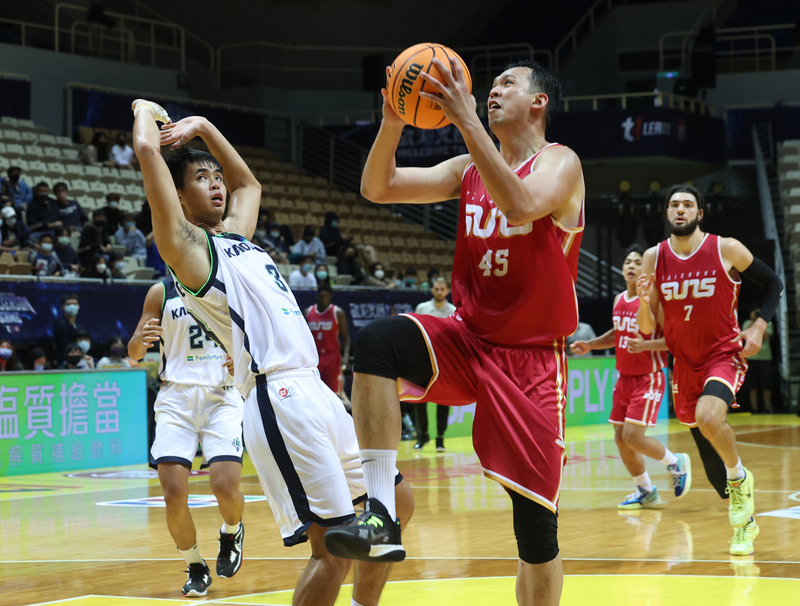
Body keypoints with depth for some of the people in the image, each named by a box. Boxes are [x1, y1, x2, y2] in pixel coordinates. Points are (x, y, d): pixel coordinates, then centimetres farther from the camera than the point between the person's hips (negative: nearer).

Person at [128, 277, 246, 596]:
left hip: (221, 397, 0)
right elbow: (134, 352, 6)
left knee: (225, 487, -17)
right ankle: (195, 567, 12)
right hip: (176, 398, 0)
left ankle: (231, 532, 18)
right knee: (174, 495, -11)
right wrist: (140, 341, -18)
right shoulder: (161, 292, 6)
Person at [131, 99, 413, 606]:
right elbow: (147, 149, -12)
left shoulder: (236, 233, 21)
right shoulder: (187, 245, -2)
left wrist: (203, 126, 33)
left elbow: (250, 182, 42)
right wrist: (146, 110, 7)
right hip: (279, 398, -10)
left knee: (397, 504, 16)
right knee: (333, 545, -16)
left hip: (314, 390, 10)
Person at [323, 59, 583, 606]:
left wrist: (466, 119, -31)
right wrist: (394, 121, -13)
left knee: (536, 520, -5)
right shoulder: (469, 170, 10)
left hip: (532, 359, -4)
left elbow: (522, 206, -29)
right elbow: (378, 188, 3)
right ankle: (381, 516, -30)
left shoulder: (560, 164, -7)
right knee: (377, 341, -27)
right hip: (467, 339, 4)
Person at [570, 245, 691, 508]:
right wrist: (590, 345, 13)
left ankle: (676, 463, 13)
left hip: (648, 378, -8)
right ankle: (646, 492, 24)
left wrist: (646, 345, -31)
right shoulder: (619, 300, 7)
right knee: (621, 439, 7)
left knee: (633, 436, -14)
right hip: (624, 377, 8)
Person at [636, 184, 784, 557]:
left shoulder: (727, 250, -9)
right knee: (712, 464, 10)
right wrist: (644, 300, -21)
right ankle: (744, 523, 35)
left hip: (725, 356, -4)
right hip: (685, 365, 4)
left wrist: (759, 327, -10)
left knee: (709, 418, -36)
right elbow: (648, 328, 0)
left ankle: (740, 478, -8)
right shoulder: (654, 258, -1)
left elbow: (773, 284, 4)